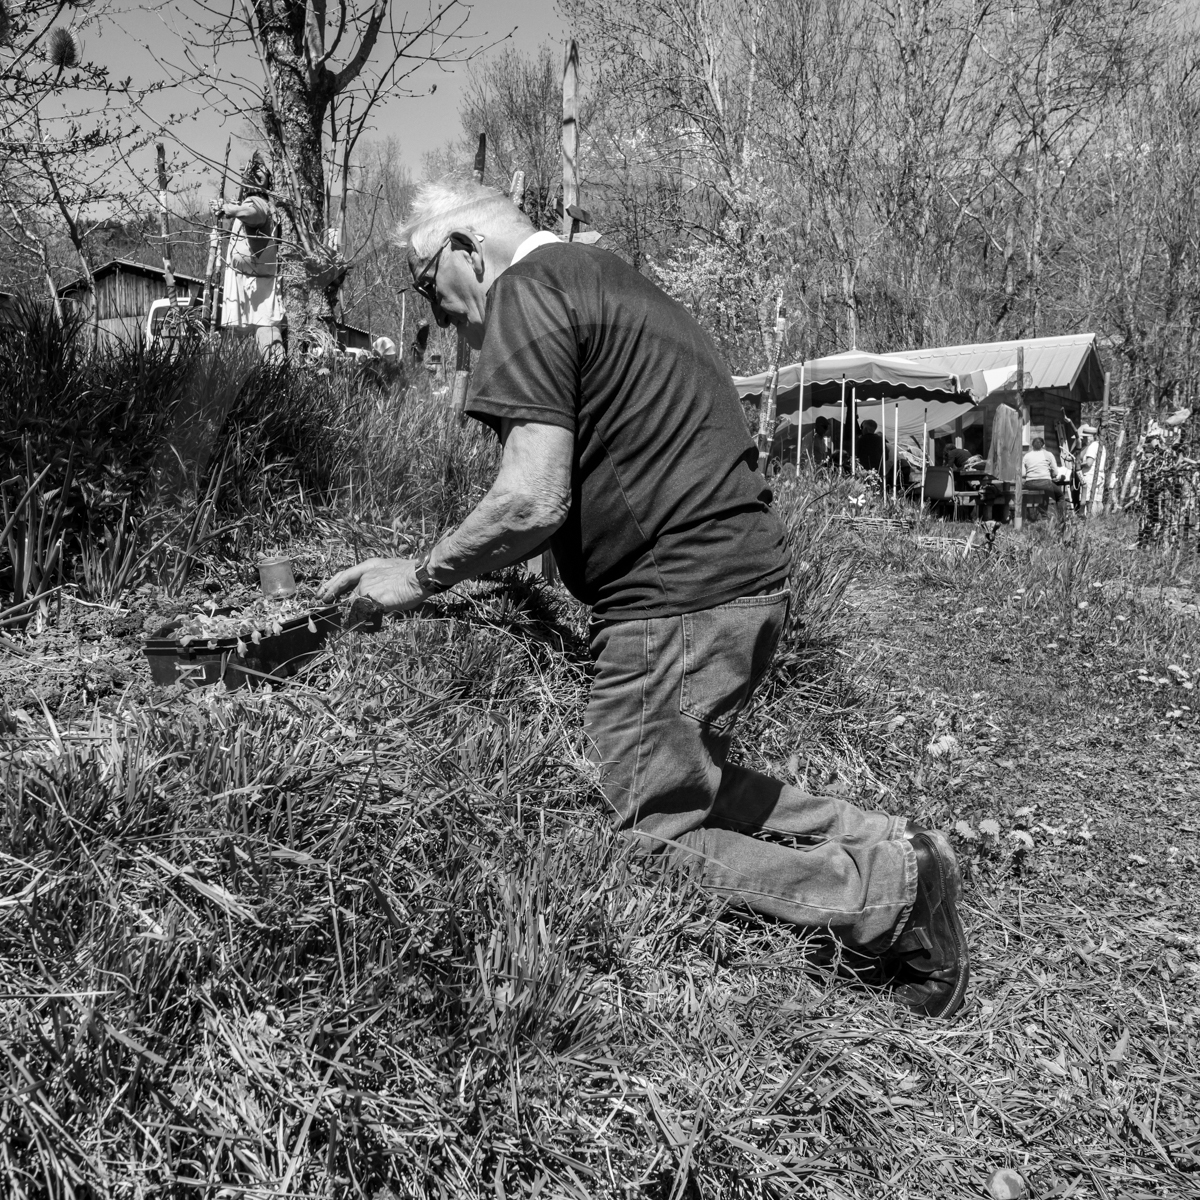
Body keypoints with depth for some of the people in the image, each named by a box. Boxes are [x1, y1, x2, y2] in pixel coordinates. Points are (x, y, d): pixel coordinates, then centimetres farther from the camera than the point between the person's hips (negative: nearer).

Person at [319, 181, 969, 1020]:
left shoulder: (525, 291, -8)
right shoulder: (612, 279, 22)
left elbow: (533, 501, -18)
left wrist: (420, 578, -2)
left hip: (679, 601, -10)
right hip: (756, 577, 10)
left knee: (655, 838, 5)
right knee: (689, 779, 26)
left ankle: (886, 897, 2)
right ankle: (882, 843, 17)